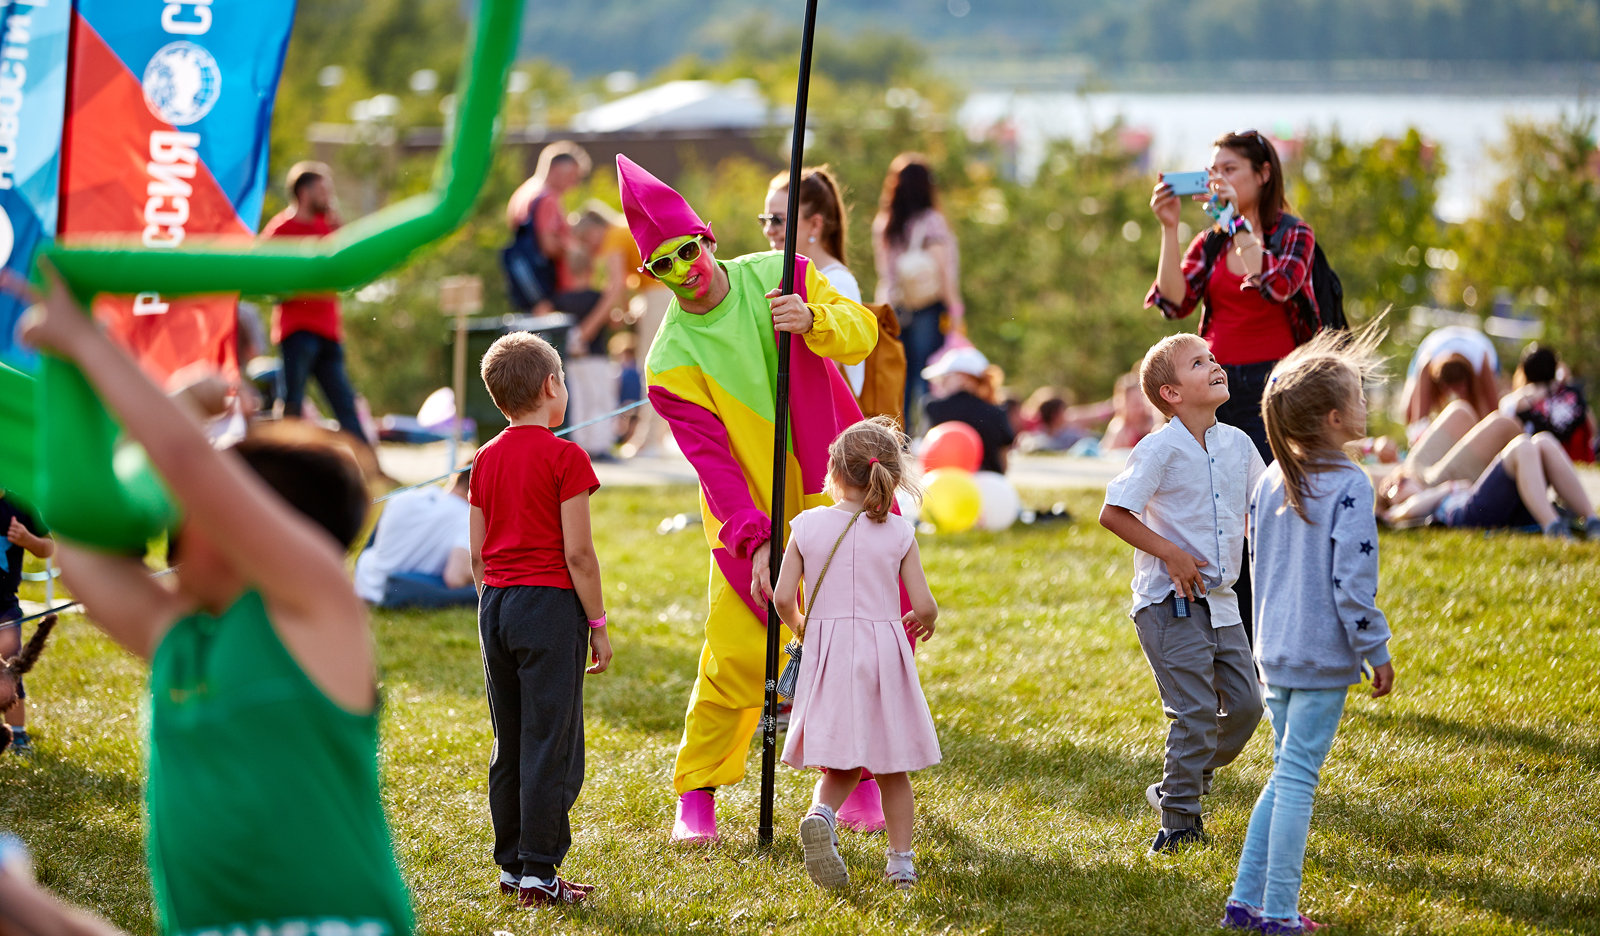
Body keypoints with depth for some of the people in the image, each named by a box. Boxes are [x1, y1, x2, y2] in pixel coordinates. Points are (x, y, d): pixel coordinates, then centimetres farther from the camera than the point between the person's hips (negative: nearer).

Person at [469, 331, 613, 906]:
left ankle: (511, 865, 18)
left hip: (496, 603, 7)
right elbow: (577, 553, -12)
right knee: (550, 744, -3)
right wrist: (598, 623, -5)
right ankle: (537, 873, -4)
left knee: (510, 744, 13)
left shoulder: (487, 459, 8)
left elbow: (477, 553, 11)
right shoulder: (564, 458, -10)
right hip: (550, 601, -7)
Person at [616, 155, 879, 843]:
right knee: (736, 658, -10)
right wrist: (754, 540, -26)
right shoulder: (671, 363, -11)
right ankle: (696, 793, 7)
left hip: (831, 496, 3)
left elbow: (862, 333, -8)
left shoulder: (781, 276, -3)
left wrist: (813, 320, -30)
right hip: (748, 516, -3)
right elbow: (713, 460, -15)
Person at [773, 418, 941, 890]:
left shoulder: (808, 525, -2)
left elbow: (783, 597, -3)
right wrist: (924, 623, 18)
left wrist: (800, 626, 18)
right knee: (891, 768, 14)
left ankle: (821, 814, -21)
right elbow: (924, 606, -5)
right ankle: (901, 861, 16)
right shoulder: (898, 532, -3)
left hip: (827, 653, 1)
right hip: (884, 652, 0)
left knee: (840, 766, 10)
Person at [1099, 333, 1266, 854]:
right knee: (1194, 711, -10)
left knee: (1244, 703, 7)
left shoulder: (1237, 444, 7)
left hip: (1221, 602, 7)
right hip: (1170, 603, -7)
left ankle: (1177, 787, 26)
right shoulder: (1160, 450, -14)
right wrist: (1171, 553, -17)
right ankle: (1179, 821, 2)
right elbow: (1113, 513, -16)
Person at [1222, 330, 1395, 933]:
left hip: (1275, 652, 7)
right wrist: (1376, 652, -8)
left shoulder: (1271, 481, 7)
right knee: (1297, 778, -3)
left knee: (1287, 772, 17)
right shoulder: (1348, 487, -16)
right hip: (1324, 657, -7)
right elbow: (1352, 582, -18)